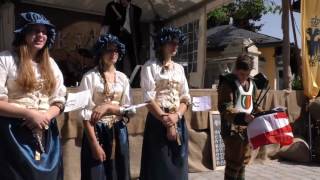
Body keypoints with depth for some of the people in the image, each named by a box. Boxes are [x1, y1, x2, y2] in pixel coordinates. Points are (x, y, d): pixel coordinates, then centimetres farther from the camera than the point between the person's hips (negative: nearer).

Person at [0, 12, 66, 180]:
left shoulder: (50, 63, 11)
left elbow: (59, 101, 9)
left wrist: (45, 116, -9)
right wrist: (29, 114, -17)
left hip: (46, 134, 5)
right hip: (14, 134, -5)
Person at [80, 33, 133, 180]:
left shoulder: (123, 78, 5)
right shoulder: (90, 77, -8)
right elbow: (85, 113, -12)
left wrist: (107, 107, -16)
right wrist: (94, 144, -16)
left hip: (119, 132, 4)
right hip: (97, 132, -4)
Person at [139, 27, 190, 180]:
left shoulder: (179, 68, 13)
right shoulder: (150, 66, -3)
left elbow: (185, 98, 7)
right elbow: (149, 99, -11)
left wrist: (176, 117, -9)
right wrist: (166, 120, -13)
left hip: (179, 122, 5)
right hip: (158, 122, -5)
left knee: (177, 166, 10)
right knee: (160, 166, 2)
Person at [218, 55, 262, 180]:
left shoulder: (251, 83, 12)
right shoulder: (227, 83, -12)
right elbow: (225, 109, -21)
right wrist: (242, 116, -33)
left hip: (247, 128, 7)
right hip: (233, 129, -7)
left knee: (243, 161, 16)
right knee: (234, 162, -2)